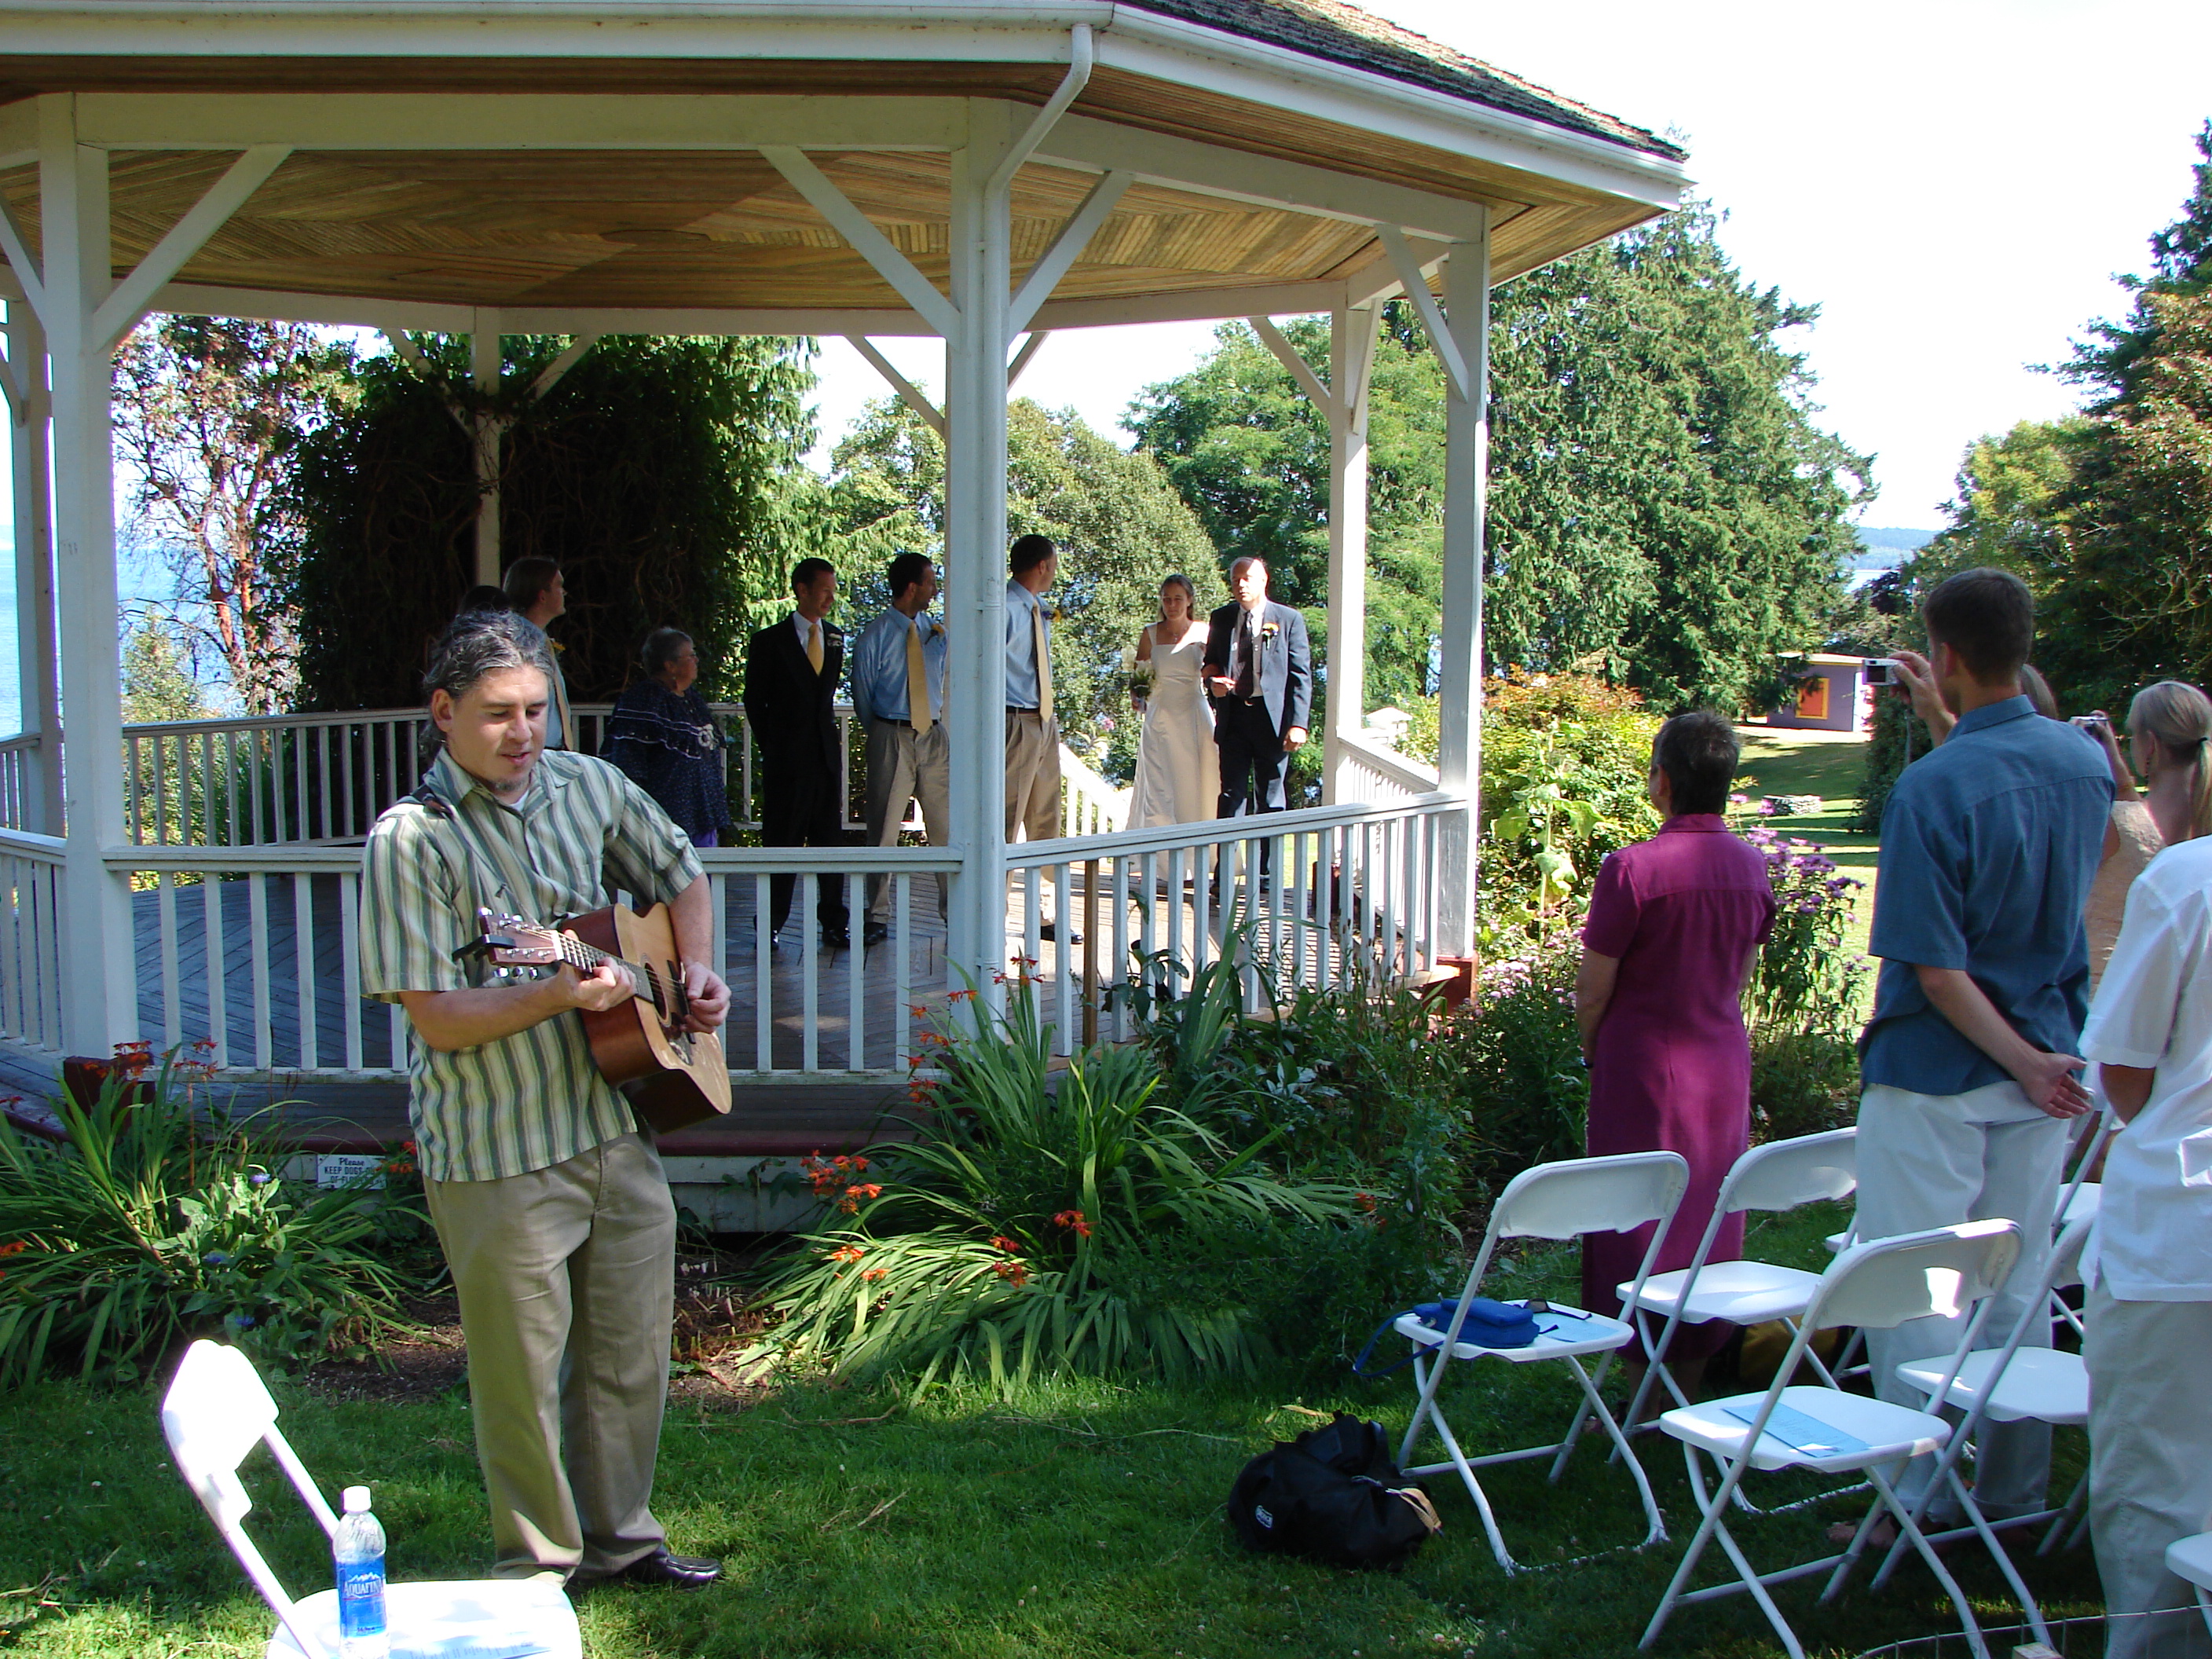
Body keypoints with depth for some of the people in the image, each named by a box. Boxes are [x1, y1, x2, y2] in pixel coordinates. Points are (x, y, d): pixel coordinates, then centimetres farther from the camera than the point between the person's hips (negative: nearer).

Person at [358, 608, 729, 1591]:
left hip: (616, 1128, 6)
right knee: (524, 1371, 7)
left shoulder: (589, 788, 4)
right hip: (499, 1156, -5)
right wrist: (558, 994, -29)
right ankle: (541, 1564, 26)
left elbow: (679, 877, 21)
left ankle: (618, 1535, 35)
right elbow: (438, 1020, -16)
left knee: (633, 1355, 16)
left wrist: (696, 972, 5)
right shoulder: (411, 840, -13)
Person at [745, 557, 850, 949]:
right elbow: (755, 700, 4)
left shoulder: (836, 638, 12)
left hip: (827, 754, 4)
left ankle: (835, 924, 10)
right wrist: (770, 747, 2)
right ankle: (770, 927, 7)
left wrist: (830, 736, 9)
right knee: (781, 843, 0)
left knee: (831, 841, 4)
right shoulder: (770, 641, 0)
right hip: (786, 758, -4)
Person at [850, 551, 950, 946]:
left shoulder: (936, 632, 9)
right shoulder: (874, 638, -4)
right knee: (884, 829, 0)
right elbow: (863, 698, 4)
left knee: (946, 826, 2)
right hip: (891, 738, -4)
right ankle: (878, 919, 8)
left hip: (934, 736, 4)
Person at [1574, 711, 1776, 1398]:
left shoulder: (1632, 868, -20)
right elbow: (1739, 975, 10)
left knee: (1638, 1232, 5)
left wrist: (1592, 1053, 6)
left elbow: (1593, 991, -13)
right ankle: (1689, 1391, 23)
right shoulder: (1753, 866, -1)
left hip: (1645, 1066, -5)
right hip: (1724, 1065, 6)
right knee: (1709, 1225, 14)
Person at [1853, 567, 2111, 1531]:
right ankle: (2015, 1494, 24)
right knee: (2016, 1289, 15)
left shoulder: (1933, 787, -21)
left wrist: (2023, 1062, -10)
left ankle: (1914, 1505, 8)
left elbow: (1937, 972, -22)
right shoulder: (2085, 763, -1)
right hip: (2046, 1068, 7)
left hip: (1936, 1075, -7)